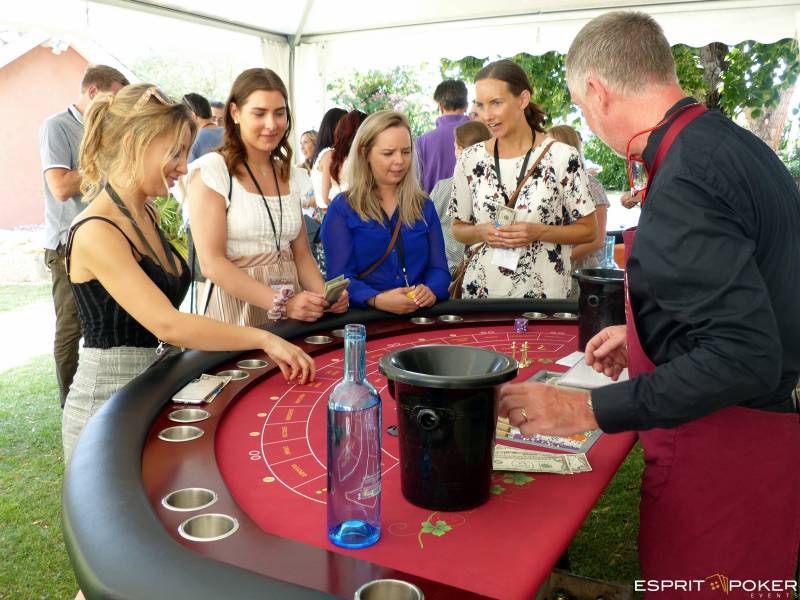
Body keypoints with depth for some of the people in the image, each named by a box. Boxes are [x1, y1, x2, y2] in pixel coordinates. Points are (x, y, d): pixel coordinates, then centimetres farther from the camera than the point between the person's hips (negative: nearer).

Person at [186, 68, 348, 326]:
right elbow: (212, 263, -12)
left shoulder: (289, 173, 12)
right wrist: (282, 303, -20)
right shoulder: (211, 170, -6)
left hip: (293, 309, 5)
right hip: (236, 307, -4)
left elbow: (301, 254, 13)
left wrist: (325, 296, -6)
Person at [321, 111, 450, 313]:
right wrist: (377, 300, -24)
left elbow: (438, 267, 10)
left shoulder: (424, 206, 15)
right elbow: (341, 278, -5)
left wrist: (431, 291, -13)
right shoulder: (341, 209, 3)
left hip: (421, 316, 3)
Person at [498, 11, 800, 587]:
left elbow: (744, 358, -29)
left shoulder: (683, 184, -26)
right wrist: (642, 333, 18)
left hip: (723, 450, -9)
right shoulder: (739, 144, 5)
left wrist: (589, 409, -26)